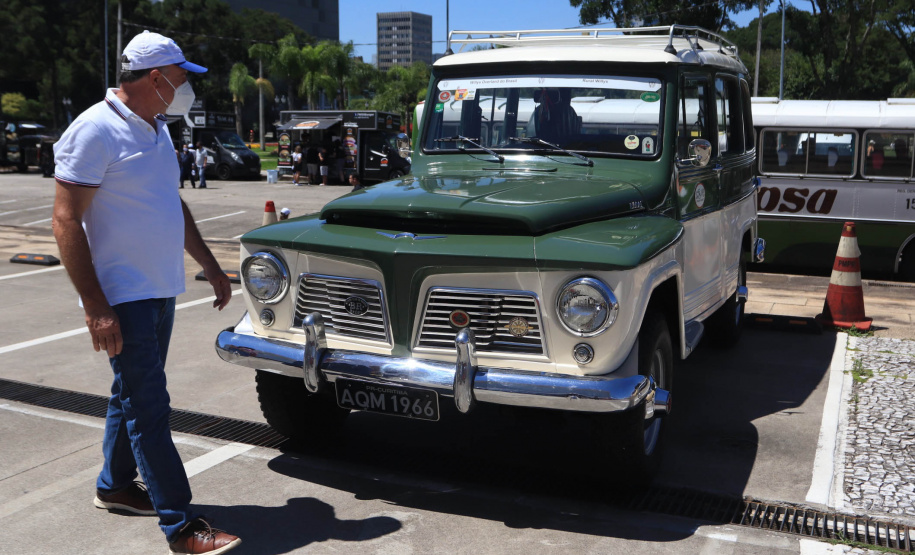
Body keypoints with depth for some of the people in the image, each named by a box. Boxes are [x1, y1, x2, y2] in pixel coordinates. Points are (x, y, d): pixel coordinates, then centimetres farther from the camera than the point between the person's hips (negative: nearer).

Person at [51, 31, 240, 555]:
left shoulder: (157, 128, 12)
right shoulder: (95, 131, -15)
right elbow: (66, 222, -18)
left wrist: (211, 266, 21)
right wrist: (95, 308, -22)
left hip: (161, 291, 9)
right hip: (123, 297, -9)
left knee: (133, 392, 20)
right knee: (149, 408, -5)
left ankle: (116, 485, 37)